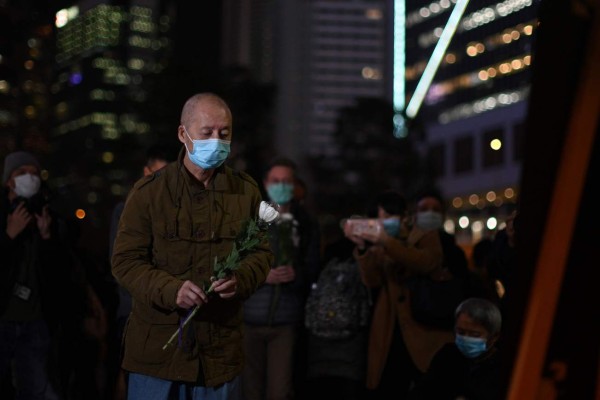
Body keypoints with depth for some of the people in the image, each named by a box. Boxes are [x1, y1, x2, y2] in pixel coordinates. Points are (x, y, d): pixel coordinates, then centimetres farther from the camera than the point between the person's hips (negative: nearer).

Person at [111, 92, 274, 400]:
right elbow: (125, 261, -5)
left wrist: (240, 280, -15)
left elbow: (261, 253, 8)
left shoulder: (246, 190, 5)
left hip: (220, 350, 3)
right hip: (158, 348, -2)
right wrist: (172, 290, -21)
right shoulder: (149, 192, -4)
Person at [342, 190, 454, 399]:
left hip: (423, 330, -3)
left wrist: (387, 242, -27)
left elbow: (426, 263, -17)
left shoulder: (426, 237, 6)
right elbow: (372, 282, -2)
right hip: (389, 335, 3)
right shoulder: (378, 247, 15)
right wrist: (362, 248, -17)